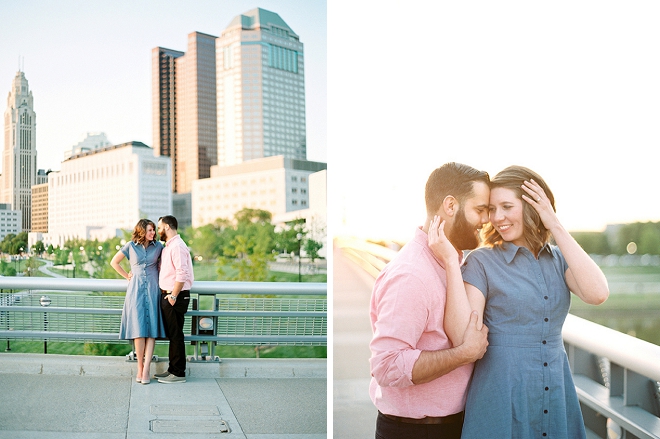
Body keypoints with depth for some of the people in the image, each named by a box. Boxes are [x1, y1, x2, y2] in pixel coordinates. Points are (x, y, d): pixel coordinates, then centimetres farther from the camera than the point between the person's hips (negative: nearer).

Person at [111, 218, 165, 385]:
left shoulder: (158, 246, 6)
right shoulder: (131, 246, 4)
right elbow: (114, 262, 13)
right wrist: (127, 276, 8)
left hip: (152, 290, 1)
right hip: (136, 291, -1)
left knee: (151, 330, -7)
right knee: (138, 329, -6)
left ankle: (146, 370, -8)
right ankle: (140, 368, 2)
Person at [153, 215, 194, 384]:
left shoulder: (177, 246, -16)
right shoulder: (168, 246, 16)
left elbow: (182, 273, -23)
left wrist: (173, 296, -20)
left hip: (176, 296, -10)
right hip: (168, 295, 10)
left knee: (175, 335, -4)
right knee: (171, 334, 15)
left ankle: (178, 373, 3)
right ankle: (173, 370, 24)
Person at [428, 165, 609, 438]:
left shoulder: (559, 259, 3)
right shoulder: (481, 262, -8)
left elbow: (597, 294, -17)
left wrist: (556, 226, -14)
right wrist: (450, 261, -23)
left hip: (557, 394, 4)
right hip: (501, 396, -4)